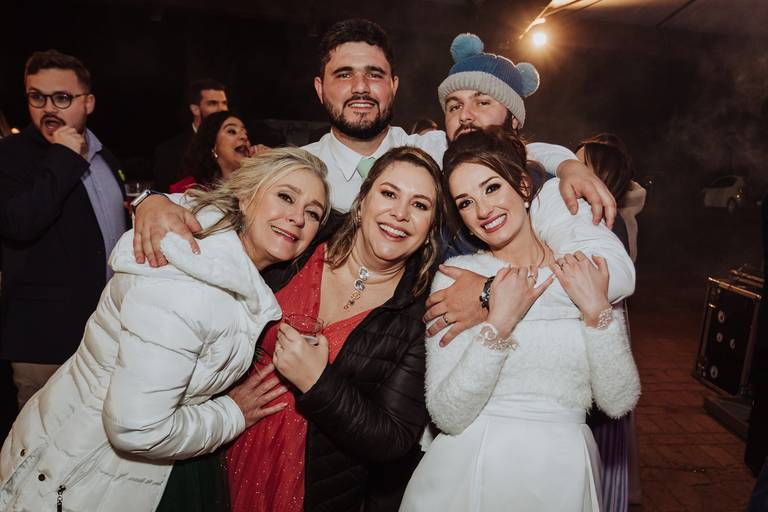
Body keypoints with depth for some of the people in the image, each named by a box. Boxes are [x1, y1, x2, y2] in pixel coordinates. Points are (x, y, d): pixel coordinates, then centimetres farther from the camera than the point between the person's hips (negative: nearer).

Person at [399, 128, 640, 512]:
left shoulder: (586, 276, -2)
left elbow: (619, 402, -5)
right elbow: (448, 416, -15)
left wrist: (596, 310, -16)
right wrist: (499, 323, -22)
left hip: (563, 473, 2)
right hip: (468, 467, -1)